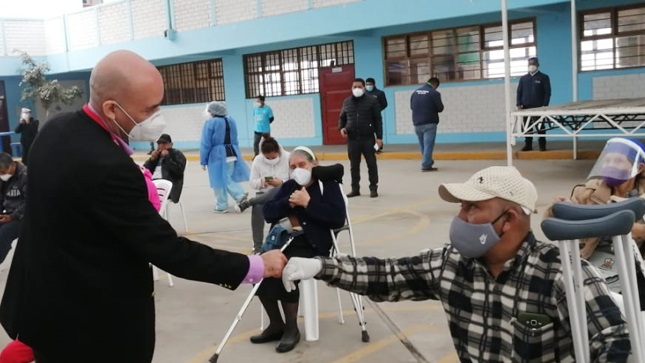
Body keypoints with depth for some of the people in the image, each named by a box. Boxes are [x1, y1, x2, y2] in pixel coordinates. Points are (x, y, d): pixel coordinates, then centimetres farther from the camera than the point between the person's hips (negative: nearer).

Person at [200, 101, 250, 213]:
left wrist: (203, 161, -5)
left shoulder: (210, 123, -10)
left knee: (219, 181, 4)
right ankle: (240, 195, -2)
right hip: (232, 153, 6)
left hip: (217, 155, -6)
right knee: (228, 178, 17)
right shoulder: (231, 120, 9)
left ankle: (222, 206, 10)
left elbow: (206, 144, -11)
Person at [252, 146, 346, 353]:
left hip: (313, 246, -5)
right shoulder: (288, 186, 17)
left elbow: (338, 219, -13)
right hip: (285, 241, 6)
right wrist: (288, 203, -10)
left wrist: (308, 203, -14)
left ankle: (291, 329, -11)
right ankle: (276, 324, -2)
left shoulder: (328, 185, 2)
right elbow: (267, 212, 8)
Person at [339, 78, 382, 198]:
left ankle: (373, 188, 11)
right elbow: (342, 117, 20)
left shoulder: (372, 101, -1)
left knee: (371, 164, 2)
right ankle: (355, 189, 17)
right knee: (354, 165, 8)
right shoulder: (347, 102, 10)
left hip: (368, 138, -3)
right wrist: (341, 128, -1)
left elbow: (378, 120, -2)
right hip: (352, 139, 3)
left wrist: (379, 137, -6)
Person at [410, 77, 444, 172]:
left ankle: (427, 162, 27)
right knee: (428, 144, -3)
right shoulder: (434, 93, -10)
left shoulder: (415, 92, 7)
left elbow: (412, 106, 14)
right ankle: (426, 165, -6)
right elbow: (440, 108, -7)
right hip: (429, 123, -6)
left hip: (417, 123, 6)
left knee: (422, 145, 16)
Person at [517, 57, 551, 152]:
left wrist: (545, 105, -10)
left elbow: (547, 92, 0)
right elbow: (519, 92, 13)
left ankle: (542, 145, 4)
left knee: (540, 127, -1)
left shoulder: (543, 77, 6)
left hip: (539, 107, -3)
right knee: (527, 127, 2)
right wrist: (519, 104, -2)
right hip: (526, 107, 3)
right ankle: (528, 145, 8)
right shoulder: (523, 78, 15)